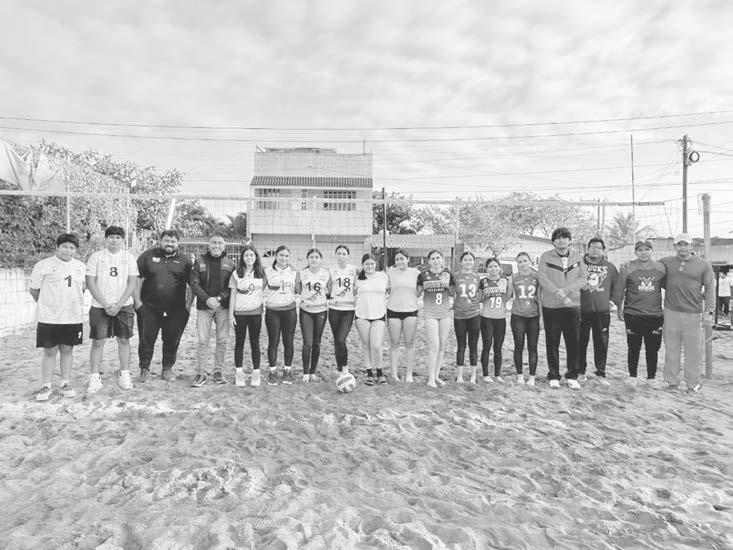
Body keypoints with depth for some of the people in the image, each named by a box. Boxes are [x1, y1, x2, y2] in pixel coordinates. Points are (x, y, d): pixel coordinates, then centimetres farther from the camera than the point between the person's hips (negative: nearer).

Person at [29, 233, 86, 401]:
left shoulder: (81, 266, 7)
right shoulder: (43, 266, -5)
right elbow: (33, 290, 2)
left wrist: (74, 304, 11)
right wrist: (48, 305, 9)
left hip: (73, 318, 3)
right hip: (49, 318, -3)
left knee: (67, 350, 11)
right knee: (49, 352, 3)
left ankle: (65, 384, 22)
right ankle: (46, 386, 15)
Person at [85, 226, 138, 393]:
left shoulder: (129, 257, 4)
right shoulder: (96, 257, 1)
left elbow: (132, 283, -2)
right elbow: (90, 283, -3)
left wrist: (118, 304, -11)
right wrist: (105, 304, -11)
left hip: (123, 306, 1)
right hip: (100, 306, -1)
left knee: (124, 340, 6)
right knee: (98, 341, -1)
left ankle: (125, 376, 15)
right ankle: (94, 379, 6)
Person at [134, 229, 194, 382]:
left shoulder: (185, 260, 5)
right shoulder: (148, 255, 4)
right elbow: (137, 279, 4)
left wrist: (188, 305, -2)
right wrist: (137, 301, -2)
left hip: (176, 310, 0)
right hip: (149, 308, 0)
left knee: (172, 341, 7)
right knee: (146, 339, 4)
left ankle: (167, 369, 22)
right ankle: (144, 369, 19)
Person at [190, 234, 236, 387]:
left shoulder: (230, 264, 6)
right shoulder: (200, 261, 5)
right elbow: (194, 283, -1)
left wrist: (219, 298, -14)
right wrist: (207, 299, -14)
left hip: (223, 307, 1)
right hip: (204, 306, 0)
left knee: (222, 340, 4)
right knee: (202, 340, -1)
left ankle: (218, 371, 16)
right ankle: (202, 373, 8)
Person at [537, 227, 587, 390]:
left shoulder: (577, 257, 8)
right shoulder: (546, 257, -1)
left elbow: (583, 279, -1)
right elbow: (542, 279, -11)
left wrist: (565, 290, -17)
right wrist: (561, 296, -19)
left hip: (573, 305, 2)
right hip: (551, 306, -2)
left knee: (573, 342, 4)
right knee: (552, 342, 5)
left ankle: (572, 376, 18)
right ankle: (553, 376, 16)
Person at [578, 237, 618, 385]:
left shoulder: (610, 267, 8)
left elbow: (617, 285, 19)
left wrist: (612, 300, 11)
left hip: (602, 311, 1)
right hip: (582, 310, -1)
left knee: (602, 343, 3)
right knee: (581, 342, 5)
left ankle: (601, 374, 14)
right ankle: (580, 371, 17)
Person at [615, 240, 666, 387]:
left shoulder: (661, 267, 5)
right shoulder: (628, 268, -2)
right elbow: (619, 289, 0)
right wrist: (620, 309, 1)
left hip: (655, 315, 2)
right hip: (633, 314, -2)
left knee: (653, 348, 7)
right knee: (634, 347, 6)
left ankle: (651, 377, 21)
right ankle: (632, 376, 18)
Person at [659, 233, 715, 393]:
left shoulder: (703, 264, 4)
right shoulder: (666, 262, 7)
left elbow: (710, 288, 2)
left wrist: (709, 311, -5)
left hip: (693, 313, -1)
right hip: (671, 312, 1)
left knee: (693, 350, 3)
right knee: (671, 349, 6)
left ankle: (693, 384, 16)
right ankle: (671, 381, 17)